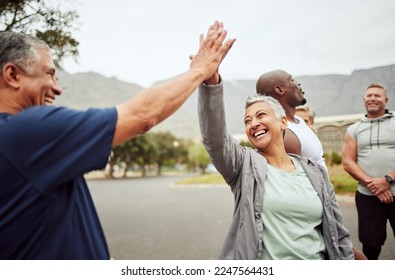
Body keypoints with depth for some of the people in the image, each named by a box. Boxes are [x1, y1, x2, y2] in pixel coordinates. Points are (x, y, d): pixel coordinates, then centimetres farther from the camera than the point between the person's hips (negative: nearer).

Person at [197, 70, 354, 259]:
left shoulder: (315, 172, 1)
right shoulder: (245, 165, -8)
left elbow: (338, 233, 5)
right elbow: (214, 137, -27)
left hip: (316, 258, 3)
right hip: (264, 264, -2)